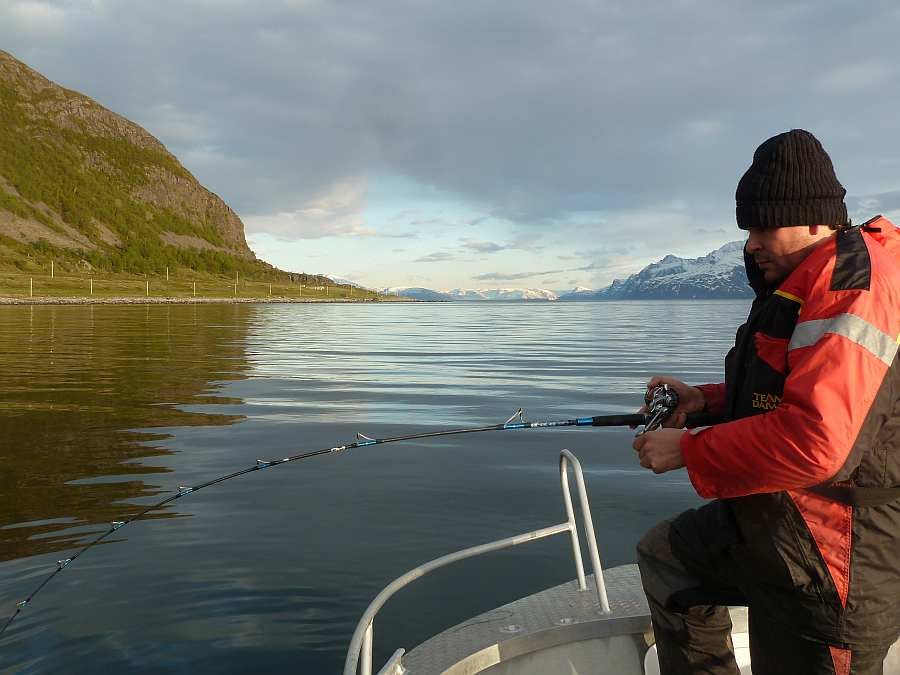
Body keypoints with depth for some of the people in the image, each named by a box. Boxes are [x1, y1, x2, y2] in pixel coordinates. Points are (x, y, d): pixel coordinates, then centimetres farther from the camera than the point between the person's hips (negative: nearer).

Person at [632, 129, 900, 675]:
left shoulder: (853, 283, -23)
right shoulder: (802, 285, 11)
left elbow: (815, 440, -33)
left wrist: (689, 451, -22)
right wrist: (708, 401, 6)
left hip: (832, 562, -10)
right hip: (775, 525, 11)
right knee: (663, 553, 21)